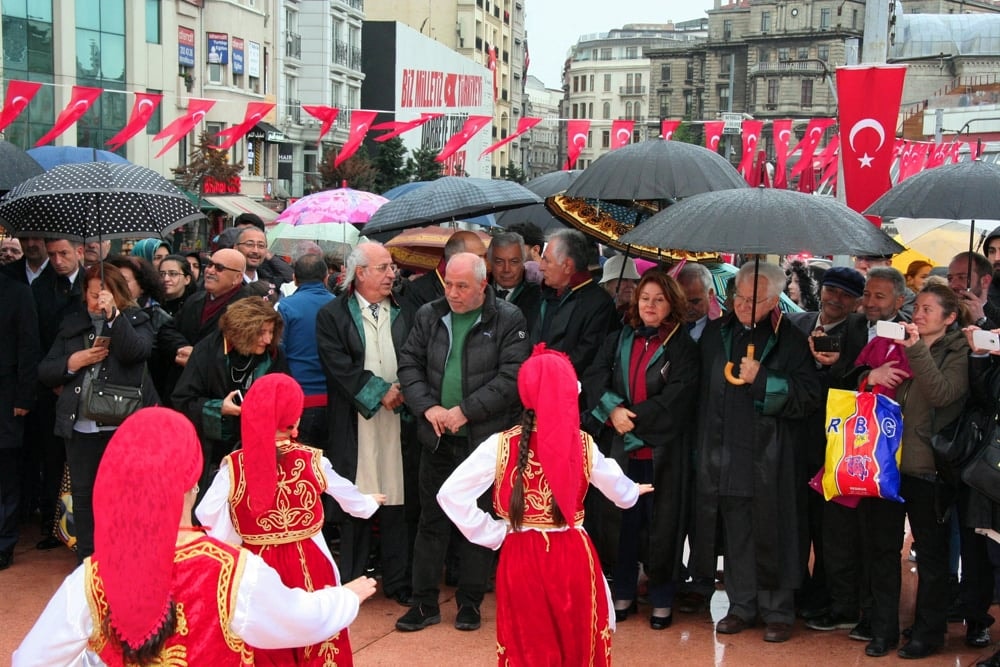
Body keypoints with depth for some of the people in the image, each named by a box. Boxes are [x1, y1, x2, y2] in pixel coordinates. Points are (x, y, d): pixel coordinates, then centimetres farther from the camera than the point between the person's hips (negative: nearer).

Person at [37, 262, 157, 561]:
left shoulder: (135, 321, 4)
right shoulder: (72, 325, 13)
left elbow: (137, 351, -18)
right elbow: (44, 372, 12)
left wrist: (113, 315, -25)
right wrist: (72, 363, -6)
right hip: (81, 427, 4)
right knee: (84, 496, 10)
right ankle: (86, 562, 21)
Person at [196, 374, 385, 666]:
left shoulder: (233, 466, -12)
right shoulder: (312, 461, -8)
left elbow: (206, 516, -12)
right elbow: (346, 493, 9)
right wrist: (368, 503, 31)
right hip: (309, 567, 0)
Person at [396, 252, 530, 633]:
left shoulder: (508, 320, -6)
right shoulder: (428, 316, 6)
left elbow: (511, 376, -13)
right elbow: (409, 365, 5)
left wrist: (465, 411, -17)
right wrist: (428, 407, -11)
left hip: (485, 439, -3)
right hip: (437, 439, 3)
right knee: (431, 520, 8)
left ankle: (470, 602, 20)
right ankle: (425, 603, 17)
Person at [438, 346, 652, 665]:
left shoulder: (501, 445, -10)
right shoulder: (583, 444, -4)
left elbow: (451, 494, -14)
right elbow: (617, 488, 15)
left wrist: (493, 533, -5)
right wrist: (632, 492, 39)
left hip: (521, 560, -1)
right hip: (574, 557, 1)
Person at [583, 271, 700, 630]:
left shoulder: (682, 346, -1)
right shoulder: (619, 340, 11)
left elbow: (677, 397, -10)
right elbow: (594, 378, 1)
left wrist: (633, 418, -14)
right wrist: (613, 409, -16)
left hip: (663, 451, -3)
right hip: (621, 447, 3)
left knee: (662, 522, 1)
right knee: (623, 519, 7)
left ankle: (662, 600, 13)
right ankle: (623, 593, 20)